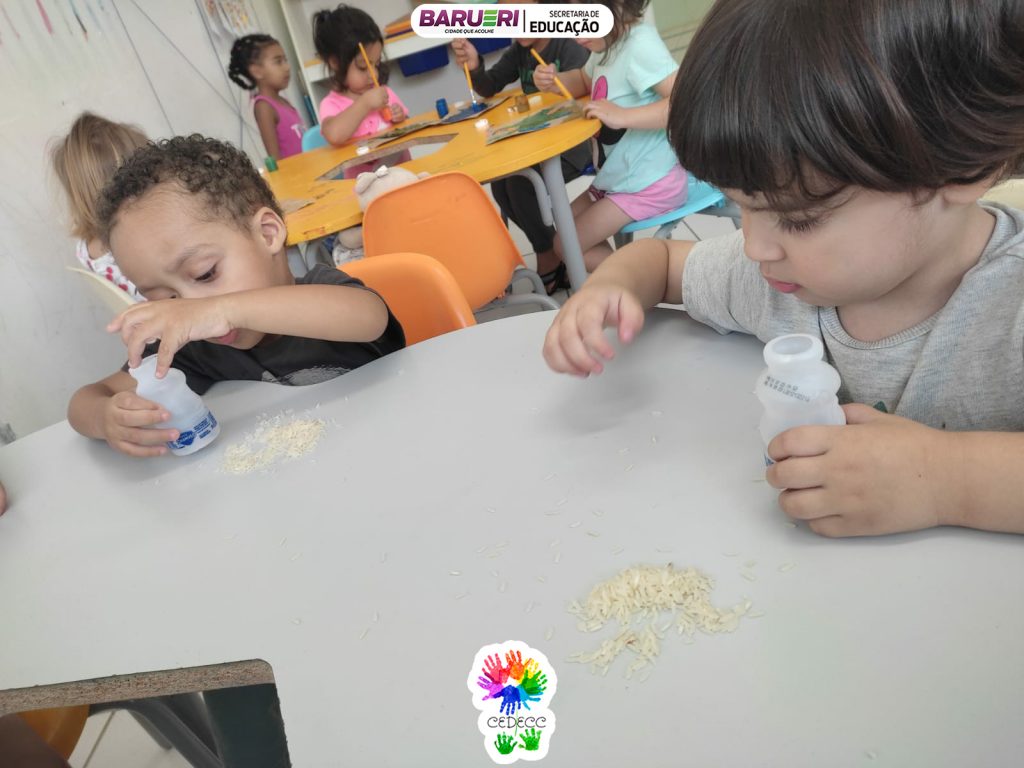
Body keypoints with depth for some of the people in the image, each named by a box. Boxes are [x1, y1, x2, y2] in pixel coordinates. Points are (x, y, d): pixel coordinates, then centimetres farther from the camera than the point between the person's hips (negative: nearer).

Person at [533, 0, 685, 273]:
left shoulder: (640, 44, -23)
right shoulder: (609, 42, 4)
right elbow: (584, 81, 23)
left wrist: (622, 115, -35)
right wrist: (554, 81, 2)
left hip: (650, 182, -10)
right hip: (619, 175, 10)